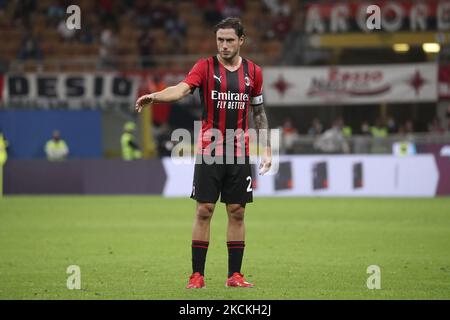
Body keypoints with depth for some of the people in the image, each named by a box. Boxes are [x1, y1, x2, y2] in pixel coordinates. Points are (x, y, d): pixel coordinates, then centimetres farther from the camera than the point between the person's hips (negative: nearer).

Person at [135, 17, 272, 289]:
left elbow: (259, 112, 15)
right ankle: (197, 275, 1)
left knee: (237, 213, 4)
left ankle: (235, 275, 10)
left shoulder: (253, 72, 7)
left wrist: (267, 149, 11)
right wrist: (155, 96, -39)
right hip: (209, 152, -2)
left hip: (239, 154, 2)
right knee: (204, 211, -3)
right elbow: (182, 88, -19)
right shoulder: (205, 67, -2)